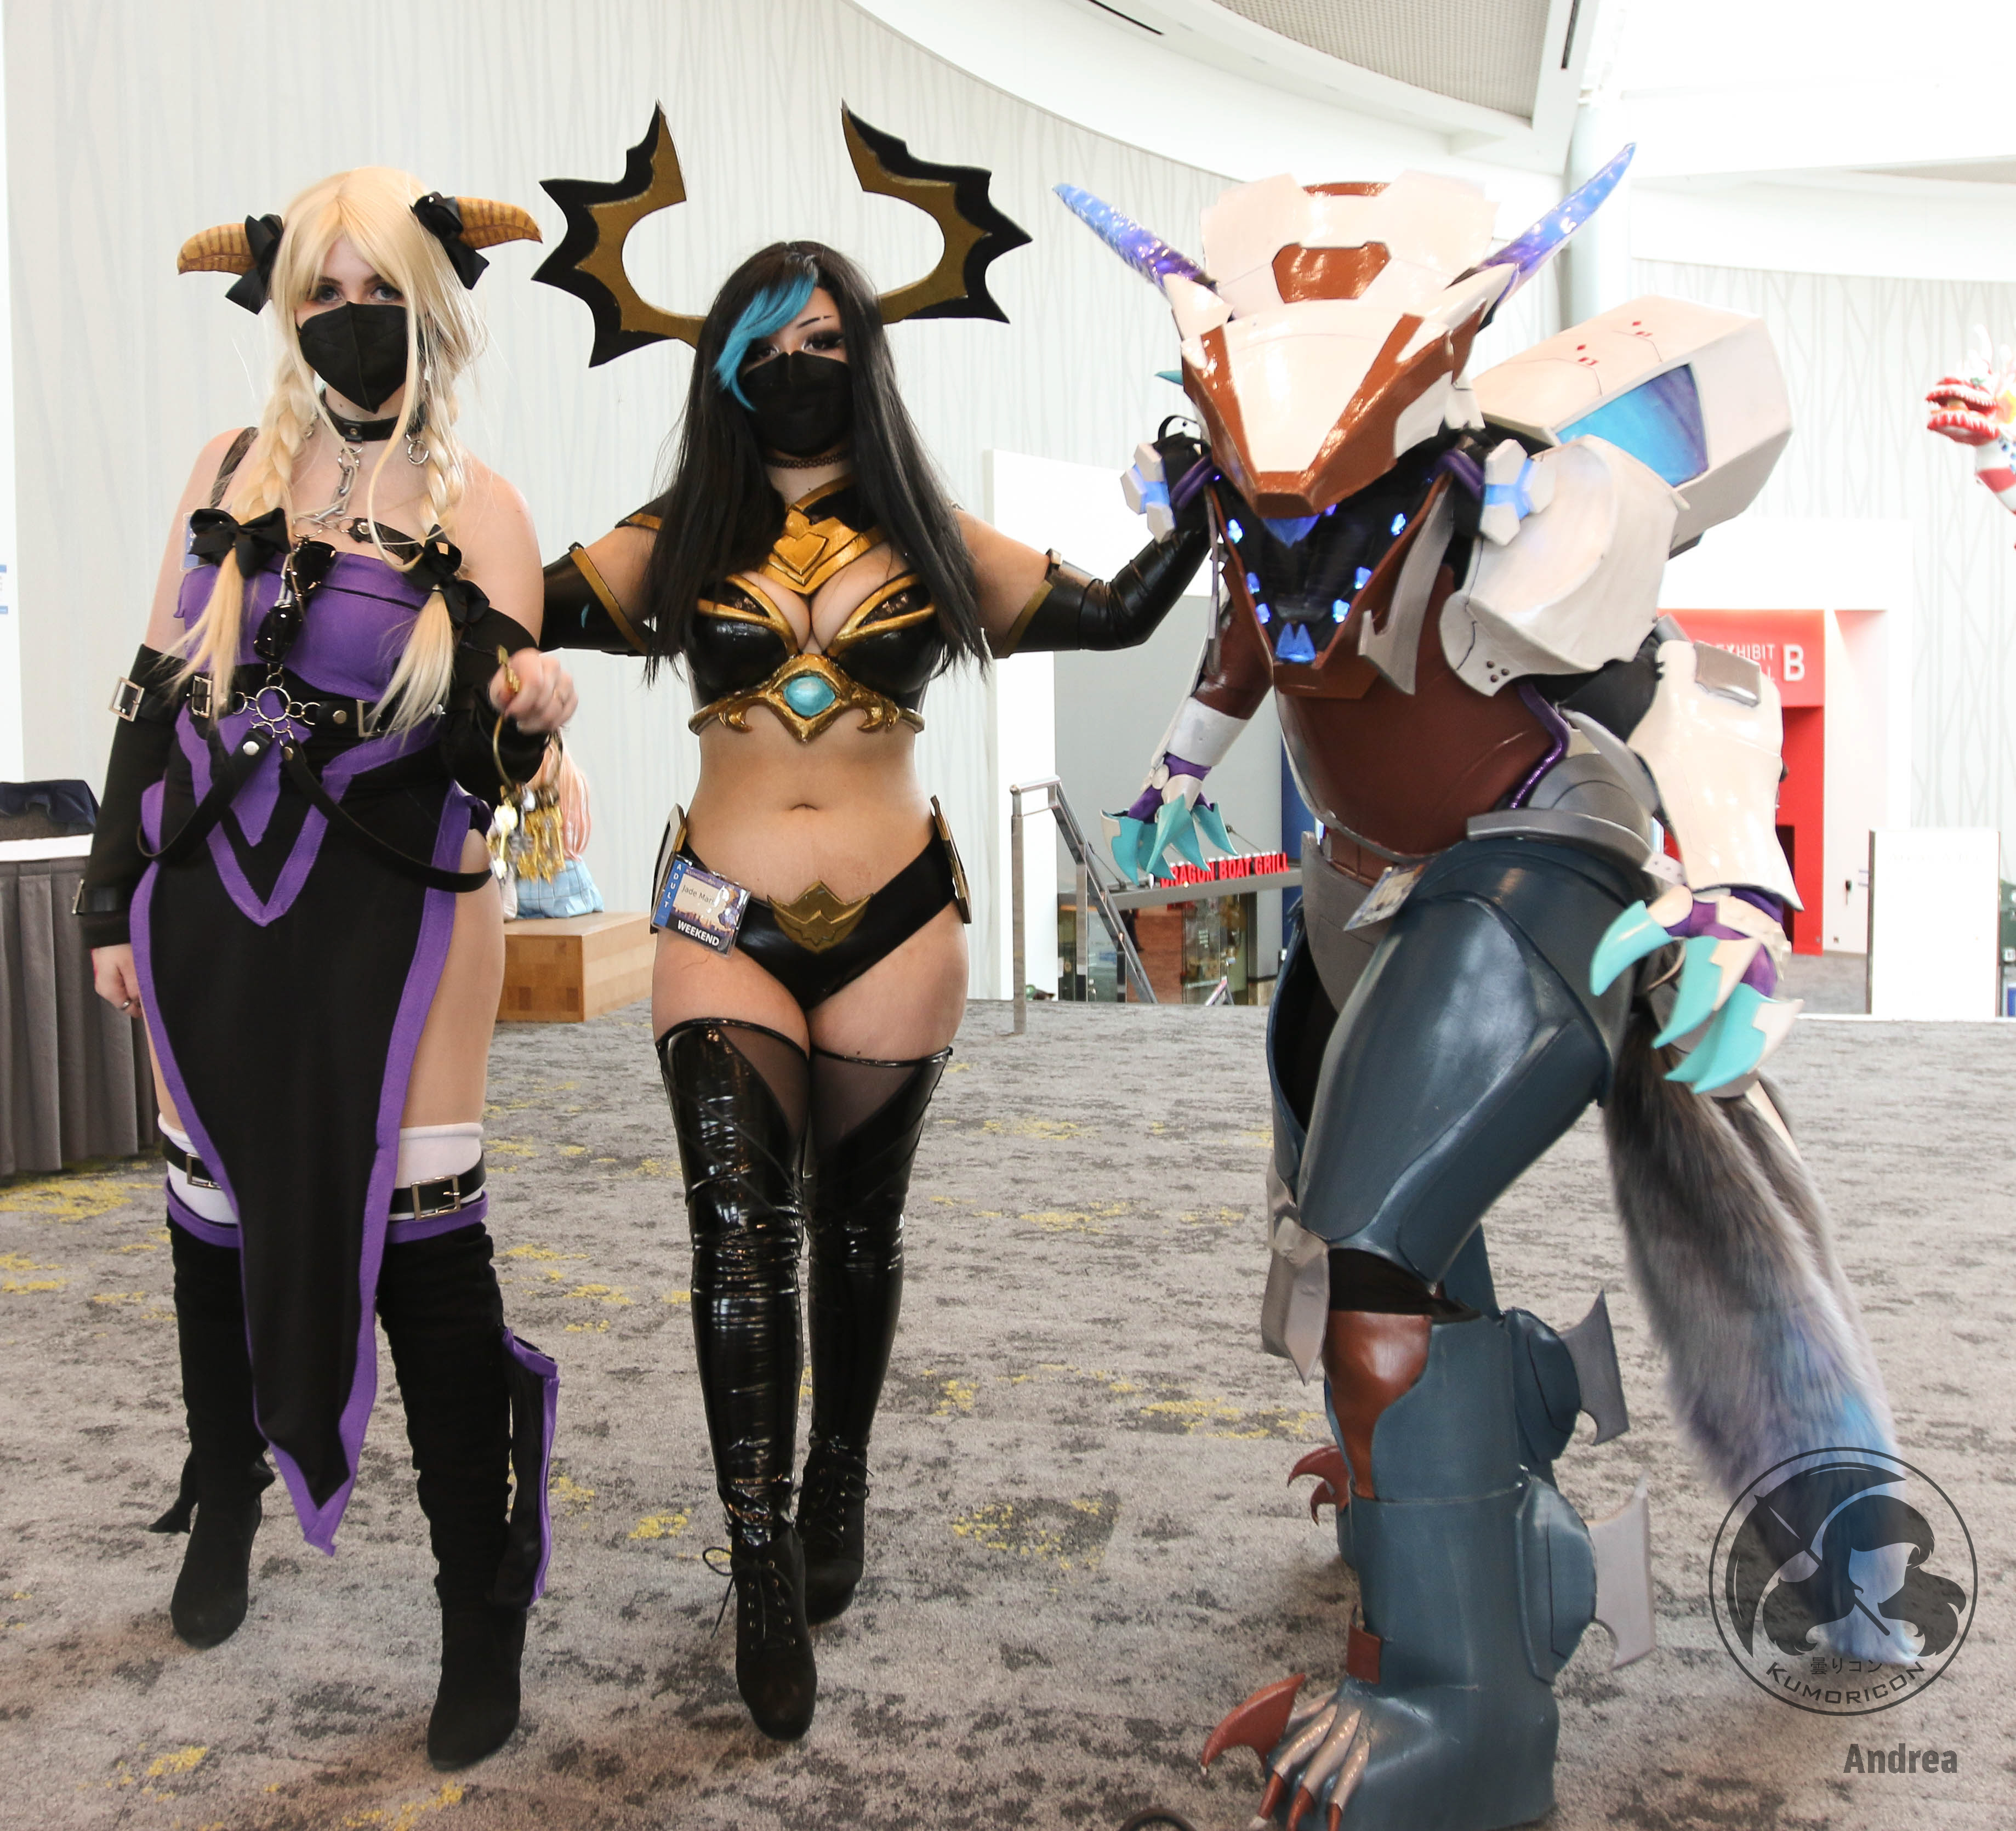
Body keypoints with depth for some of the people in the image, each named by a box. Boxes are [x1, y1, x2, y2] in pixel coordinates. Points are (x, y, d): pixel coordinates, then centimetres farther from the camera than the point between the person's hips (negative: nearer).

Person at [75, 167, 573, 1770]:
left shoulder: (475, 509, -1)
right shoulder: (232, 470, 8)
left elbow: (485, 762, -5)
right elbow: (156, 693, 11)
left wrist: (524, 715, -28)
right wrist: (115, 896, 9)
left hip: (397, 916, -3)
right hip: (210, 913, 4)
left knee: (424, 1235, -8)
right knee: (215, 1211, 14)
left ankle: (485, 1613, 6)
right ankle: (225, 1513, 41)